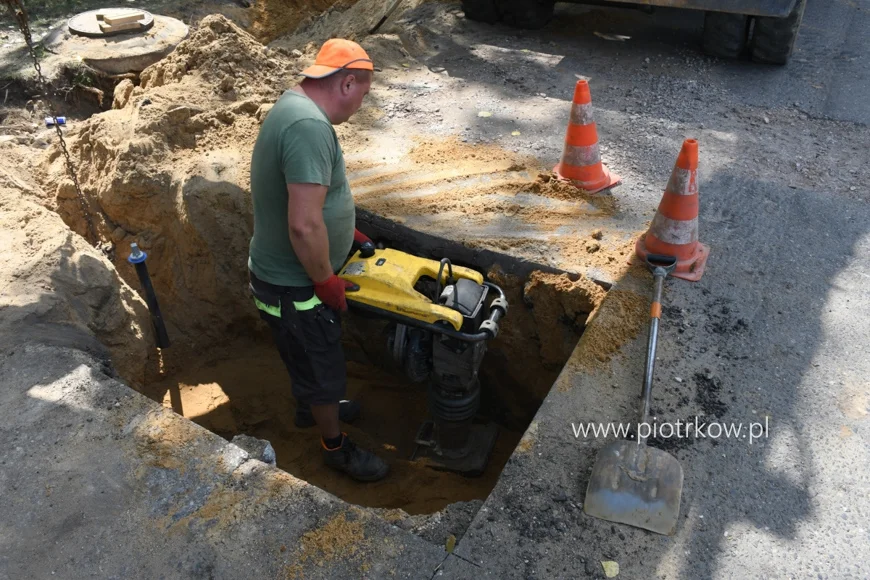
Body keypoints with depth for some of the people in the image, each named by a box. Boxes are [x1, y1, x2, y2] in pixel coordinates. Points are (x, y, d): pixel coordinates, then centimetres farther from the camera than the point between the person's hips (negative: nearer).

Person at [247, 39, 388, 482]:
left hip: (287, 273, 10)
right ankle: (335, 446, 35)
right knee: (324, 369, 12)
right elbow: (304, 226, -35)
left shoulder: (294, 106, 4)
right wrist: (327, 282, -21)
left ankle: (311, 406, 55)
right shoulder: (310, 126, -30)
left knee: (311, 355, 31)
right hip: (294, 287, -9)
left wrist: (345, 231, 17)